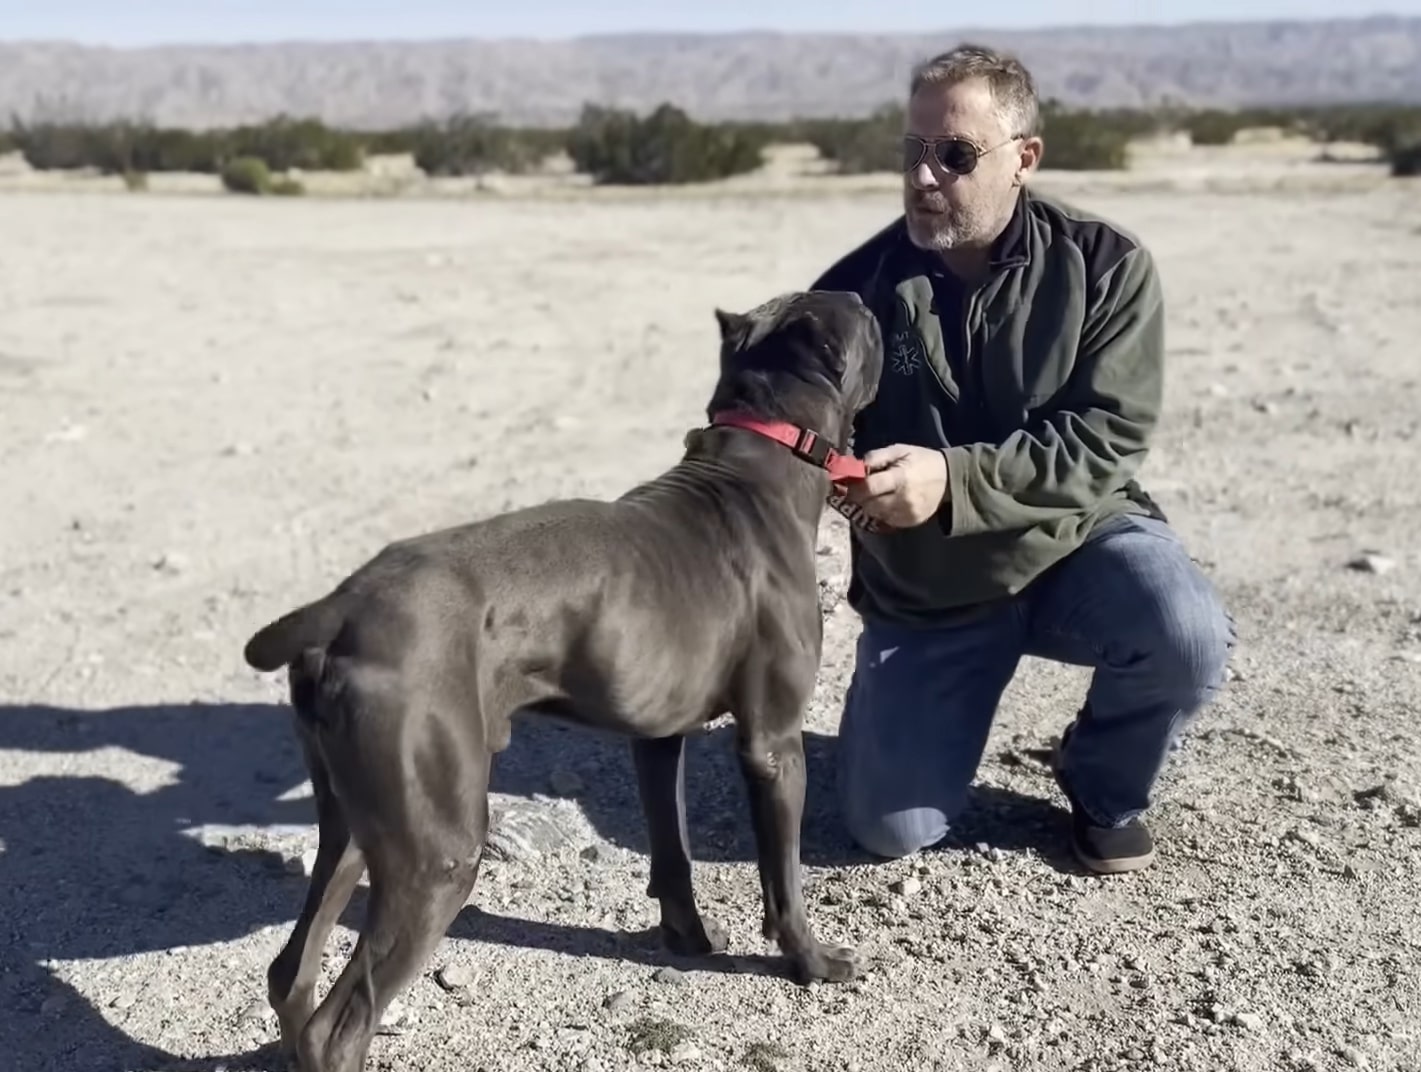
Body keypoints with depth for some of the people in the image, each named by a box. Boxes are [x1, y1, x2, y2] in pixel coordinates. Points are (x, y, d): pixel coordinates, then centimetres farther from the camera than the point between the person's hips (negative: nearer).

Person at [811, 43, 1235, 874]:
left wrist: (955, 479, -35)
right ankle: (949, 692, 29)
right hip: (924, 587, 1)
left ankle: (1106, 789, 2)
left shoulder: (1106, 265, -12)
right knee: (892, 828, -6)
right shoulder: (859, 287, -10)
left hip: (1076, 539, -1)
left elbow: (1107, 441, -21)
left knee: (1188, 639, -33)